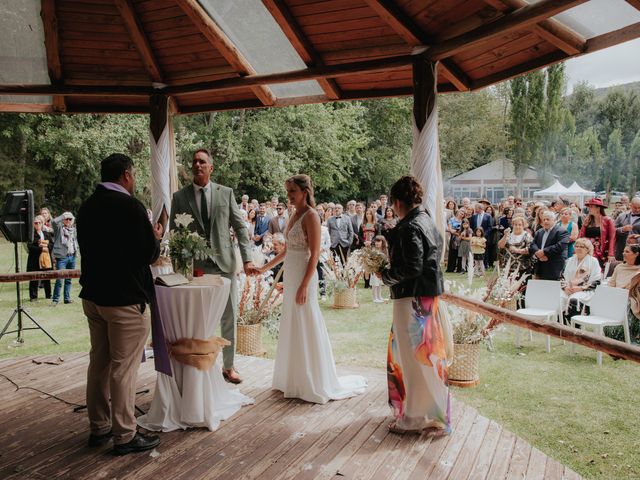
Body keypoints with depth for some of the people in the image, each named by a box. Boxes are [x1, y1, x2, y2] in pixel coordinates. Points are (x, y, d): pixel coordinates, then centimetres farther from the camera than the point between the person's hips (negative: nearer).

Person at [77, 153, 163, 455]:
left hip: (93, 294, 8)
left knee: (98, 362, 17)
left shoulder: (87, 207, 7)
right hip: (124, 298, -8)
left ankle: (98, 428, 28)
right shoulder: (130, 206, -17)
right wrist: (156, 237, 4)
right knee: (123, 368, 1)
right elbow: (148, 253, -17)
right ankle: (124, 436, 11)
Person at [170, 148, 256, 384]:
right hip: (194, 266, -1)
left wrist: (247, 259, -6)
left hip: (224, 263, 1)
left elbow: (240, 227, 3)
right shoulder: (179, 197, 3)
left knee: (229, 318, 8)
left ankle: (228, 366, 23)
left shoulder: (226, 193, 5)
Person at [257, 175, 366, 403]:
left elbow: (315, 254, -17)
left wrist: (304, 285, -21)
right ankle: (294, 379, 26)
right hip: (290, 275, 9)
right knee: (291, 327, 14)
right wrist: (265, 268, 21)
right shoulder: (294, 216, 11)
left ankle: (315, 384, 13)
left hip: (303, 276, -8)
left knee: (305, 328, 0)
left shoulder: (310, 217, -13)